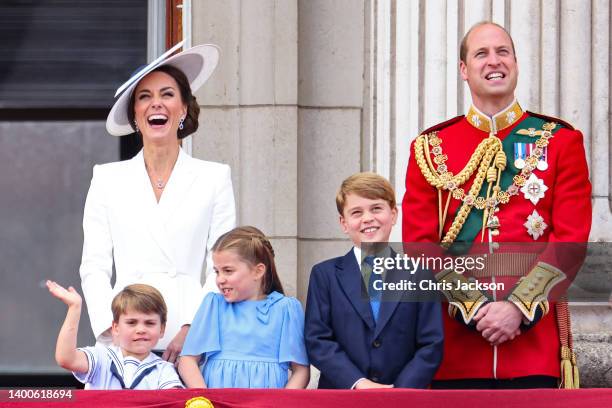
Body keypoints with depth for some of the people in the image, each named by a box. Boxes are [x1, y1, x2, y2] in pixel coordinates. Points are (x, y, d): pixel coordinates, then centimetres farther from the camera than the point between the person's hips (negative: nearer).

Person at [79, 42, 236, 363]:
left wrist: (192, 330, -8)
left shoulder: (214, 178, 10)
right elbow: (94, 267, 9)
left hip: (192, 340, -1)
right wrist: (113, 330, -5)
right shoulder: (108, 179, 13)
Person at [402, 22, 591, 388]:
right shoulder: (431, 149, 9)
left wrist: (518, 307, -12)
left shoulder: (560, 141, 7)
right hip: (456, 336, 1)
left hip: (535, 332, -1)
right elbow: (419, 245, 3)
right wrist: (474, 308, -10)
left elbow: (571, 238, -1)